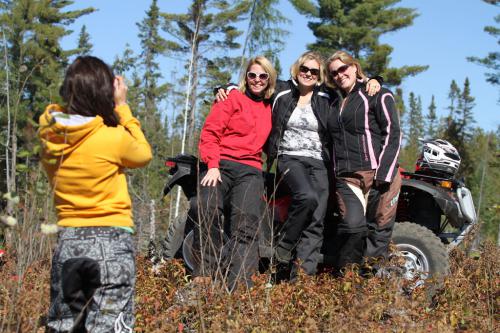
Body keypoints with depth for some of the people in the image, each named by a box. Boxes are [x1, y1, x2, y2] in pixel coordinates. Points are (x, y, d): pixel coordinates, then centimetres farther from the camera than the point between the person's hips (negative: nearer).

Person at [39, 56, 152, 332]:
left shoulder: (50, 140, 0)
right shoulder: (114, 138, -14)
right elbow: (143, 154, 5)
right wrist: (122, 107, 5)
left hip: (67, 242, 5)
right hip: (110, 241, -5)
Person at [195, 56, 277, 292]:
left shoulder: (270, 107, 24)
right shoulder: (233, 98, 11)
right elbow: (210, 132, 2)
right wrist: (212, 165, -10)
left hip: (250, 170, 3)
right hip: (221, 165, -2)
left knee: (247, 222, -20)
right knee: (208, 210, -28)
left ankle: (236, 284, -30)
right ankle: (206, 270, -17)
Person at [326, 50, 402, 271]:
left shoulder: (378, 95, 6)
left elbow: (393, 134, -3)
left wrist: (384, 174, -13)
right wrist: (335, 174, 12)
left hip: (379, 174, -3)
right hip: (346, 178, 3)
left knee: (378, 232, -6)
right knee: (352, 226, -16)